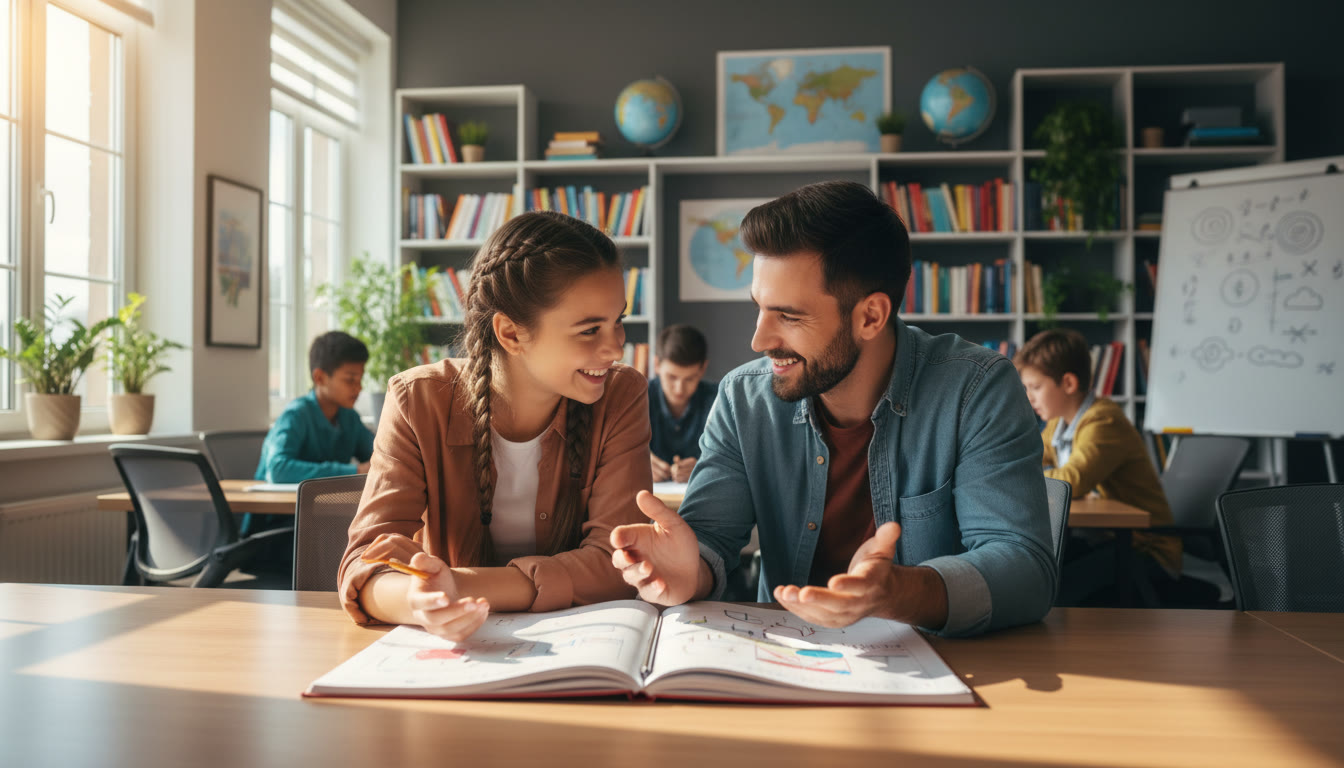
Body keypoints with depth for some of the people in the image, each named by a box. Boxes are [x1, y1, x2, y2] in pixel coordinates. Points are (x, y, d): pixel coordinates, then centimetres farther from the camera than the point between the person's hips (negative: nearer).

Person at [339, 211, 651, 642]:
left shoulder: (621, 398, -8)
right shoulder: (418, 402, -8)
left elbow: (615, 561, -16)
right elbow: (366, 562, -14)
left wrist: (460, 586, -27)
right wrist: (419, 603, -37)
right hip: (455, 653, 1)